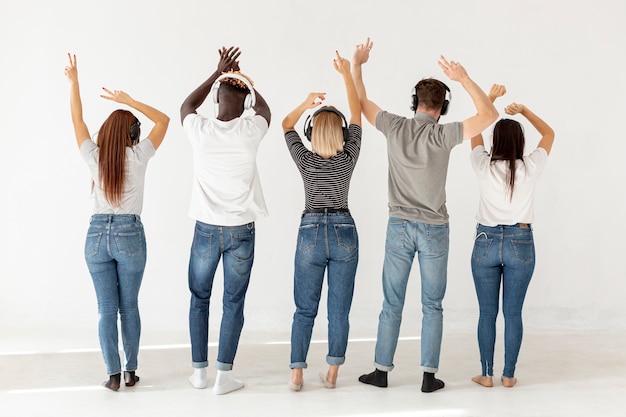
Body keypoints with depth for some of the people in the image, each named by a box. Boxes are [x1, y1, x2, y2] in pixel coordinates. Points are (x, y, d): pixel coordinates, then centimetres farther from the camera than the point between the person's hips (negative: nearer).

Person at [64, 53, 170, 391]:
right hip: (129, 235, -1)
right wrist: (128, 100, 0)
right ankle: (130, 371, 15)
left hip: (97, 234, 2)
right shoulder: (137, 156, -6)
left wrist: (73, 81, 14)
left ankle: (113, 373, 7)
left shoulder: (93, 157, 0)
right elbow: (163, 120, 4)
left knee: (106, 309, 5)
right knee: (129, 307, 9)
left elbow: (77, 119, 11)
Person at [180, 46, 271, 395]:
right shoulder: (250, 130, -10)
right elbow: (264, 108, 16)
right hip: (241, 232, -1)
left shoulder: (200, 130, -8)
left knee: (199, 298, 16)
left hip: (206, 230, 1)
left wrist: (218, 73, 19)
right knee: (234, 304, 7)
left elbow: (186, 106, 18)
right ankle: (225, 375, 11)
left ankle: (199, 370, 22)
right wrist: (240, 78, 21)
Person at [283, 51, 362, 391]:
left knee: (305, 310, 7)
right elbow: (357, 114, 3)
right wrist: (347, 74, 6)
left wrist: (307, 103, 9)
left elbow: (286, 125, 10)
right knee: (339, 310, 7)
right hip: (344, 234, 0)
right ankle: (332, 374, 12)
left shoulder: (306, 161, -6)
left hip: (311, 234, 0)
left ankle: (296, 374, 7)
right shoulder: (349, 158, -5)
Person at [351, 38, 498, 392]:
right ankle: (429, 375, 11)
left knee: (392, 303, 11)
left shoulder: (394, 127, -5)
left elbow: (361, 101, 9)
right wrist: (465, 79, -11)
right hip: (434, 230, -2)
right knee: (432, 306, 9)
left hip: (399, 227, 2)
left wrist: (357, 64, 18)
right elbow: (490, 115, -9)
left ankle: (382, 370, 18)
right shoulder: (443, 135, -12)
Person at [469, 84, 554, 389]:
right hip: (521, 243, 0)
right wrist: (524, 110, 10)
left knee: (487, 313, 7)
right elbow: (549, 134, 13)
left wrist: (490, 98, 15)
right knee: (513, 313, 6)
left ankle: (487, 374, 13)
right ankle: (509, 375, 14)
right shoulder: (530, 168, -5)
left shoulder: (484, 167, -5)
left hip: (486, 241, 0)